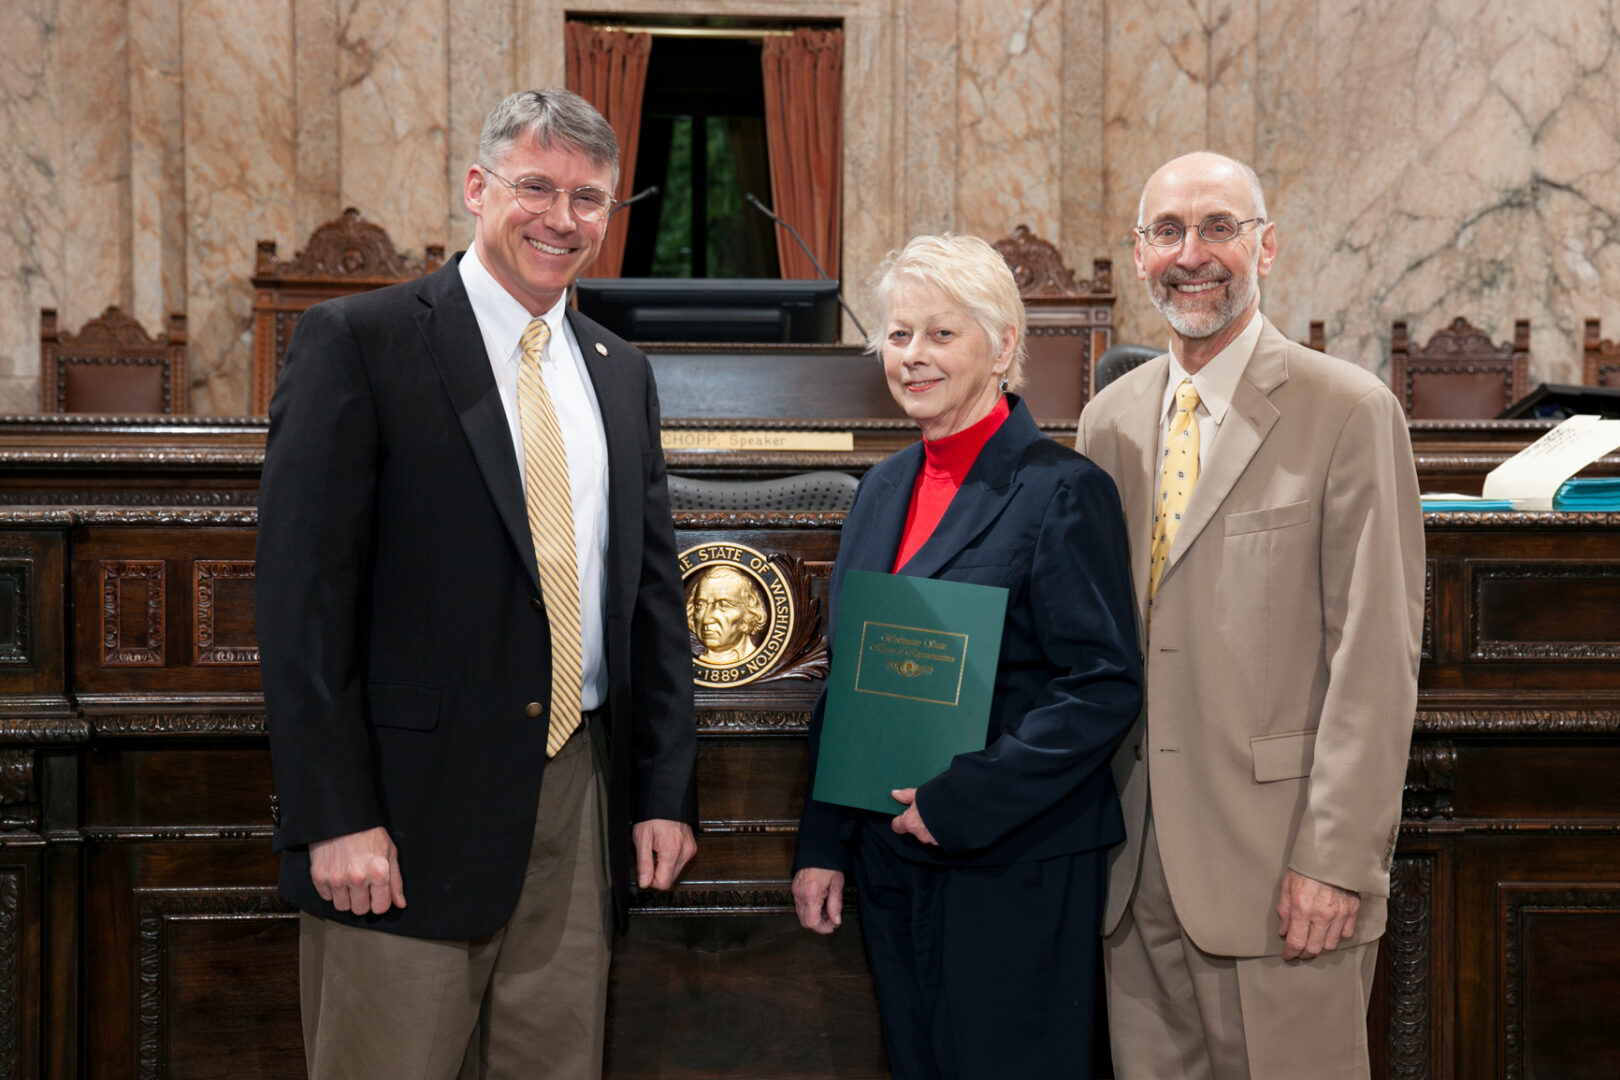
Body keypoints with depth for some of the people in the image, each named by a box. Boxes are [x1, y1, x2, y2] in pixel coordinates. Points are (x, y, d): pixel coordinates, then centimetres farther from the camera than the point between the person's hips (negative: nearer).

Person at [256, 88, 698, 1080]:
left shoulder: (622, 374, 14)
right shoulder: (359, 341, -5)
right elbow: (303, 593, -10)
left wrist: (667, 792, 9)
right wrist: (334, 817, -15)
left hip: (583, 796, 5)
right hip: (411, 805, -5)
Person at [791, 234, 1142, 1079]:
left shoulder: (1061, 489, -11)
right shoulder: (884, 488, 11)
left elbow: (1105, 687, -15)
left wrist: (960, 802, -19)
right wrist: (821, 844, 10)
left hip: (1012, 865, -6)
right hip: (891, 861, 7)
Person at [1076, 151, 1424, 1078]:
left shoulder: (1349, 411, -6)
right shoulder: (1110, 421, 12)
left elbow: (1377, 654, -10)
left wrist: (1339, 858, -14)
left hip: (1279, 865, -5)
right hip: (1136, 862, 5)